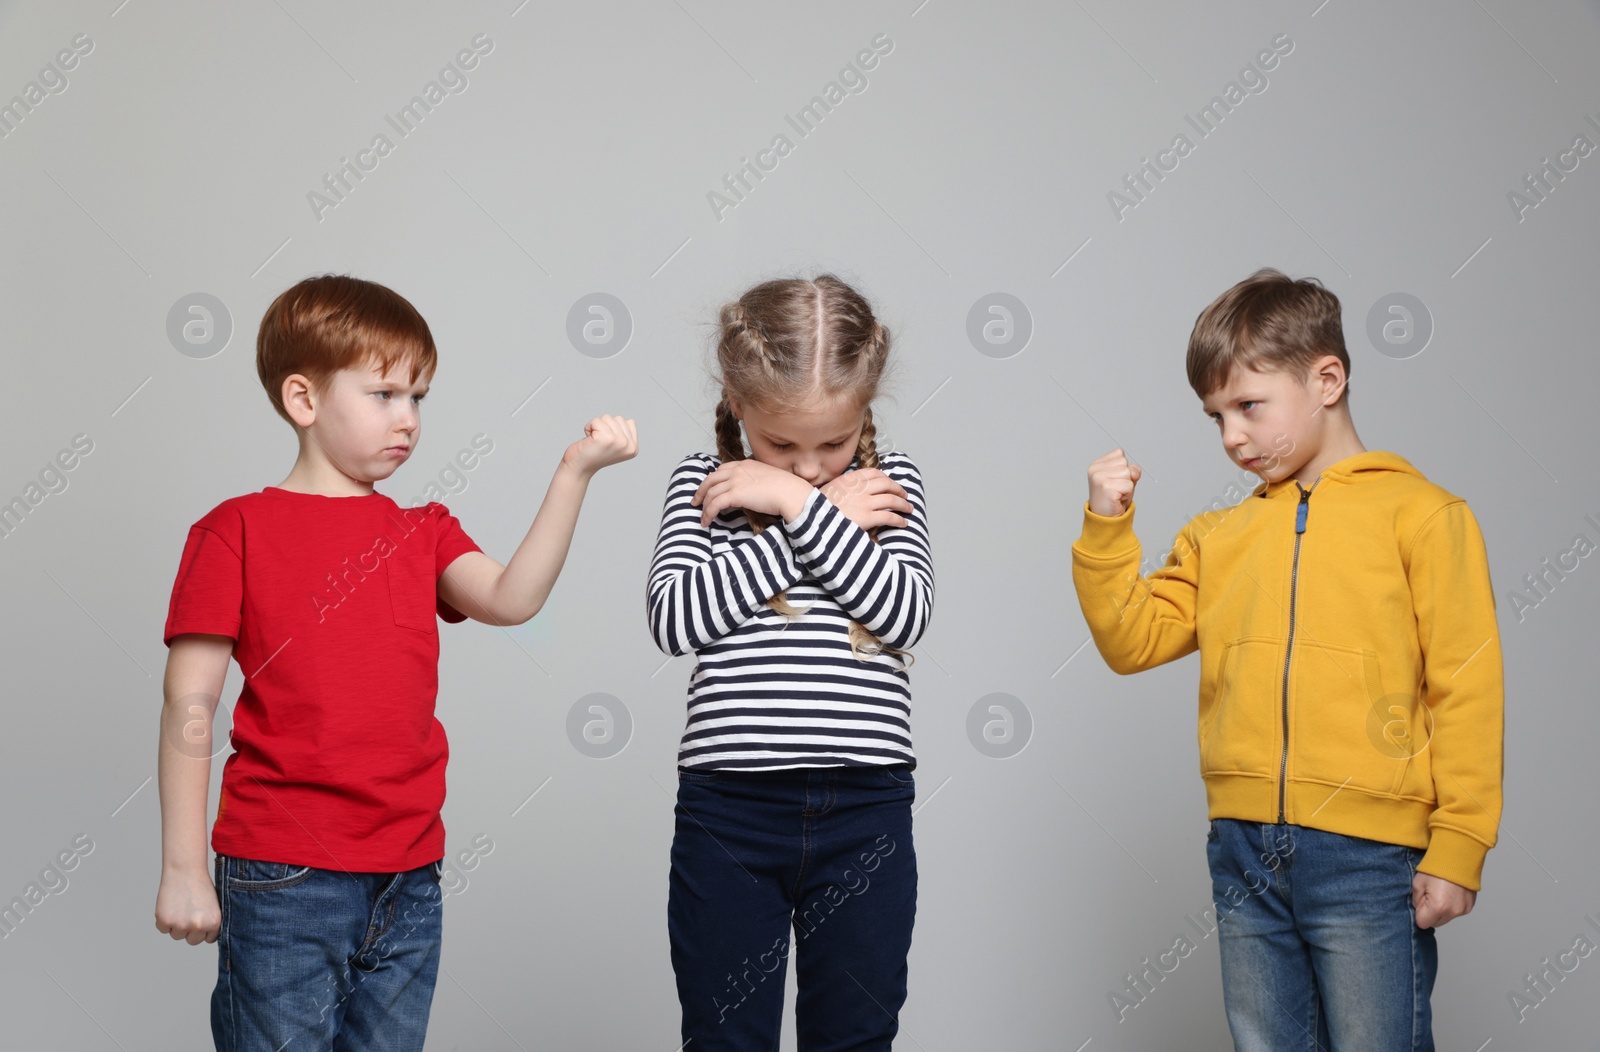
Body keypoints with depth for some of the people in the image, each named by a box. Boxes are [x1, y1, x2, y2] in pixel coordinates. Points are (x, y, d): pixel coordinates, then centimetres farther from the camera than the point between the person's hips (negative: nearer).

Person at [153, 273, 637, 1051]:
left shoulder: (424, 533, 13)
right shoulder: (237, 532, -2)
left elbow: (510, 599, -7)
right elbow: (189, 708, -4)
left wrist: (574, 472, -14)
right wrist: (183, 870, -7)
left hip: (408, 884, 5)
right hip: (285, 884, -5)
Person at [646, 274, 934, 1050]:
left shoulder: (889, 483, 5)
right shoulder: (703, 482, 3)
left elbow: (905, 615, -10)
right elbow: (674, 617, -13)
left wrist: (800, 505, -13)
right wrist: (829, 516, -10)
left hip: (864, 811, 1)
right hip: (728, 809, -1)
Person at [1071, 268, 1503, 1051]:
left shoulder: (1421, 515, -1)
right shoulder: (1218, 534, 14)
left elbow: (1466, 686, -4)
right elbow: (1132, 640, 11)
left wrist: (1457, 848, -9)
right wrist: (1106, 529, 0)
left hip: (1366, 853, -5)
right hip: (1244, 852, 5)